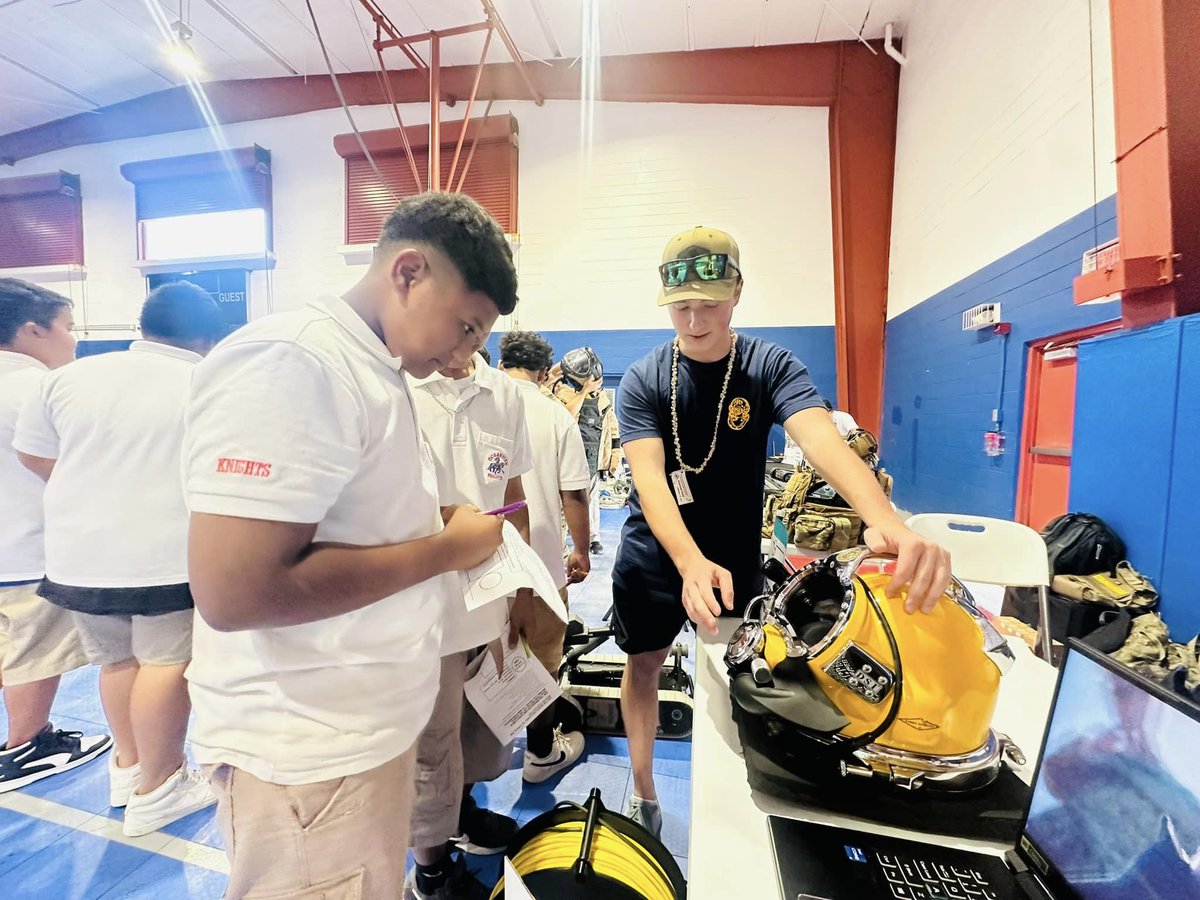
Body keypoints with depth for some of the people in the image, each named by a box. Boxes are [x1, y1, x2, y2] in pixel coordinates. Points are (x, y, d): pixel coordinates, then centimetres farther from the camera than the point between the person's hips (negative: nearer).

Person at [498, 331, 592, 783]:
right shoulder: (556, 416, -9)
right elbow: (573, 494, -11)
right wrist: (581, 550, 4)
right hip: (541, 561, -2)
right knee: (541, 662, 16)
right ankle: (541, 754, 33)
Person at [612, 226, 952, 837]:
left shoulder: (772, 367, -12)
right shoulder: (643, 381, -13)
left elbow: (822, 439, -30)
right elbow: (648, 477, -24)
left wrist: (884, 519, -50)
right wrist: (691, 562, -41)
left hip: (737, 562, 0)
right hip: (653, 559, 0)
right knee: (642, 667, 15)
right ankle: (642, 791, 41)